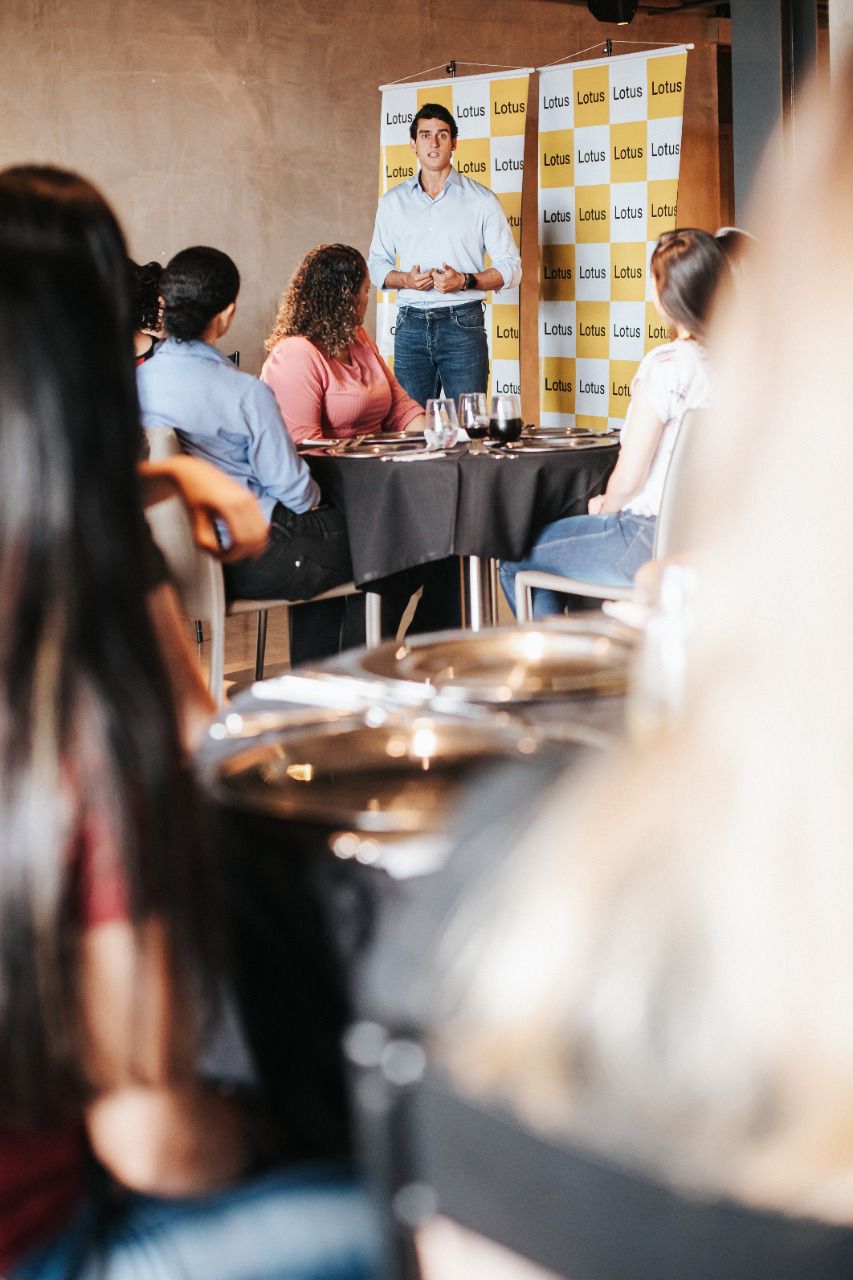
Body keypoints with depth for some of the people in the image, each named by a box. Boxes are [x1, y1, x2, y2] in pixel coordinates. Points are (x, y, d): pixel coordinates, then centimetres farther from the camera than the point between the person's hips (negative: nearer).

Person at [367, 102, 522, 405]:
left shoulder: (482, 200, 3)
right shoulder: (393, 201, 11)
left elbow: (511, 268, 3)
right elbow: (377, 263, 17)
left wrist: (465, 281, -14)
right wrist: (404, 279, -6)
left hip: (463, 325, -2)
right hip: (411, 325, 2)